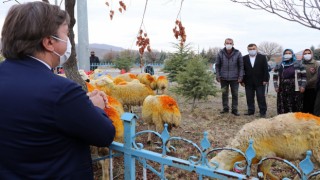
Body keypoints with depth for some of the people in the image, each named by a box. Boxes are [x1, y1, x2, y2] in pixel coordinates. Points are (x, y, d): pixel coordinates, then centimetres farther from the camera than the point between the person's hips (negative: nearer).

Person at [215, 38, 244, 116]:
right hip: (223, 78, 1)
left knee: (235, 94, 4)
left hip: (234, 78, -1)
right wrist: (217, 76, -1)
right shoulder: (220, 53, -1)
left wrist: (240, 76, -4)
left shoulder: (238, 53, -3)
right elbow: (217, 65, 5)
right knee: (224, 93, 9)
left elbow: (241, 66, 2)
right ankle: (225, 108, 21)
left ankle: (234, 109, 14)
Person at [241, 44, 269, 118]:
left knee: (261, 97, 1)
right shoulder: (244, 58, 6)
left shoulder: (262, 57, 2)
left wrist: (265, 80, -8)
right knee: (249, 98, 6)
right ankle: (250, 111, 17)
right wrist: (242, 81, 0)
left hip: (260, 82, -2)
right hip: (248, 82, 2)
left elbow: (265, 69, -1)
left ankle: (263, 112, 9)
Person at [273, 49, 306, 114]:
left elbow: (303, 76, 3)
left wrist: (302, 86, -6)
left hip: (295, 90, -2)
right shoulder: (278, 66, 12)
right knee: (283, 107, 2)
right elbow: (275, 77, 14)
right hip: (282, 90, 2)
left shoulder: (298, 64, 5)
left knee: (296, 107, -1)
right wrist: (276, 87, 3)